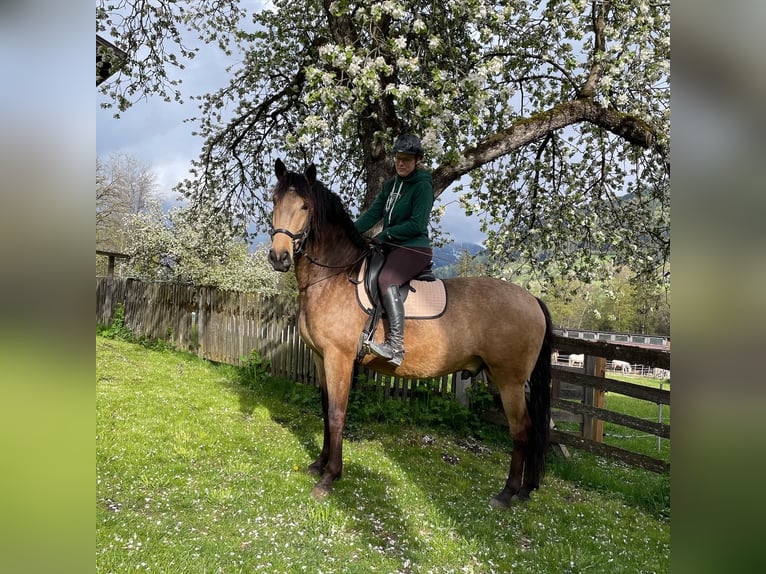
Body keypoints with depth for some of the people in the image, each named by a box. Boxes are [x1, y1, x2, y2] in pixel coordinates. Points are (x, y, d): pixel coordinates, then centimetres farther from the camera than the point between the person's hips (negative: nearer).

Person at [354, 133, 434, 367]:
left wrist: (383, 235, -15)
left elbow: (417, 225, -16)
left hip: (415, 249, -9)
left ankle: (396, 346, -39)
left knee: (386, 279, -33)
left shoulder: (423, 186, -8)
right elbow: (373, 214, 9)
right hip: (391, 248, 9)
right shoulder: (391, 185, 16)